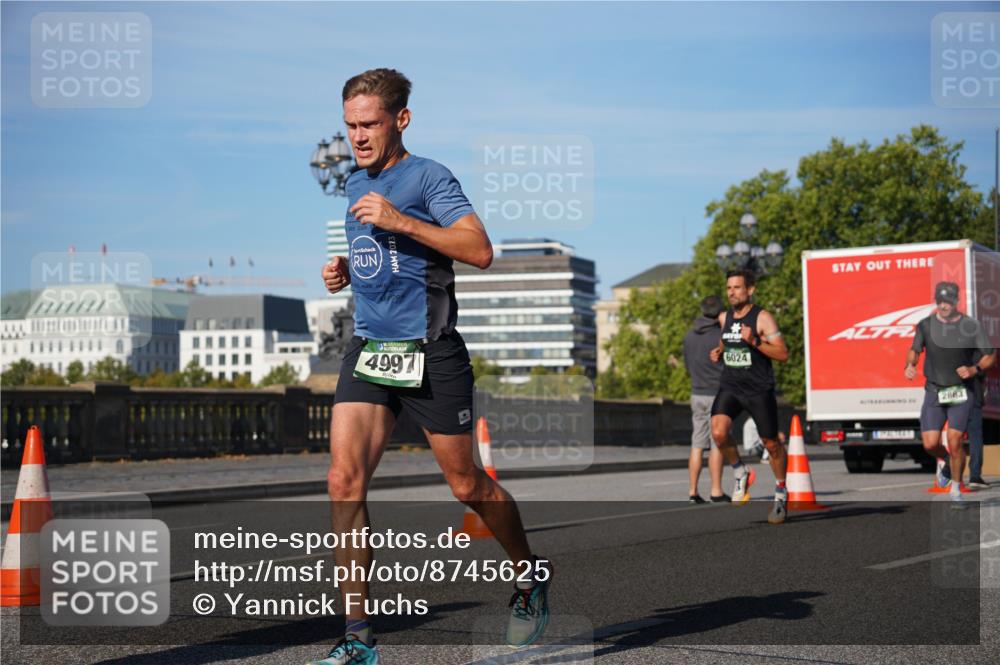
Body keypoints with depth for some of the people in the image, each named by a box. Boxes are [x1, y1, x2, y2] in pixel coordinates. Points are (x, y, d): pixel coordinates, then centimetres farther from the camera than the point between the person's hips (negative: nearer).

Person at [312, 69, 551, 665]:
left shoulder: (428, 177, -8)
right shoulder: (356, 185, 15)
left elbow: (480, 249, -21)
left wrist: (400, 220, -26)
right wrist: (344, 270, 10)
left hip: (431, 354, -6)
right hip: (368, 350, 6)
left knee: (467, 486, 7)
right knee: (344, 481, -10)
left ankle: (532, 573, 36)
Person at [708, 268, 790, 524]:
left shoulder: (762, 318, -9)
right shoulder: (724, 318, 9)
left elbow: (783, 354, -13)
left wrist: (755, 342, -25)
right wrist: (719, 352, 8)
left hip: (759, 389, -4)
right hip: (730, 387, 4)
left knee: (771, 444, 5)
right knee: (719, 432, -21)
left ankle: (781, 493, 28)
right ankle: (741, 473, 5)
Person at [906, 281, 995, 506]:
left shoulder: (971, 326, -5)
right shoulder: (925, 325, 0)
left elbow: (990, 356, 2)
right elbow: (915, 350, 13)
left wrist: (974, 369, -16)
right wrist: (909, 366, -9)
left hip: (962, 392, -2)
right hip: (934, 391, 2)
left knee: (955, 442, -11)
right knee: (930, 444, -6)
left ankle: (956, 489, 10)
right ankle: (945, 461, 31)